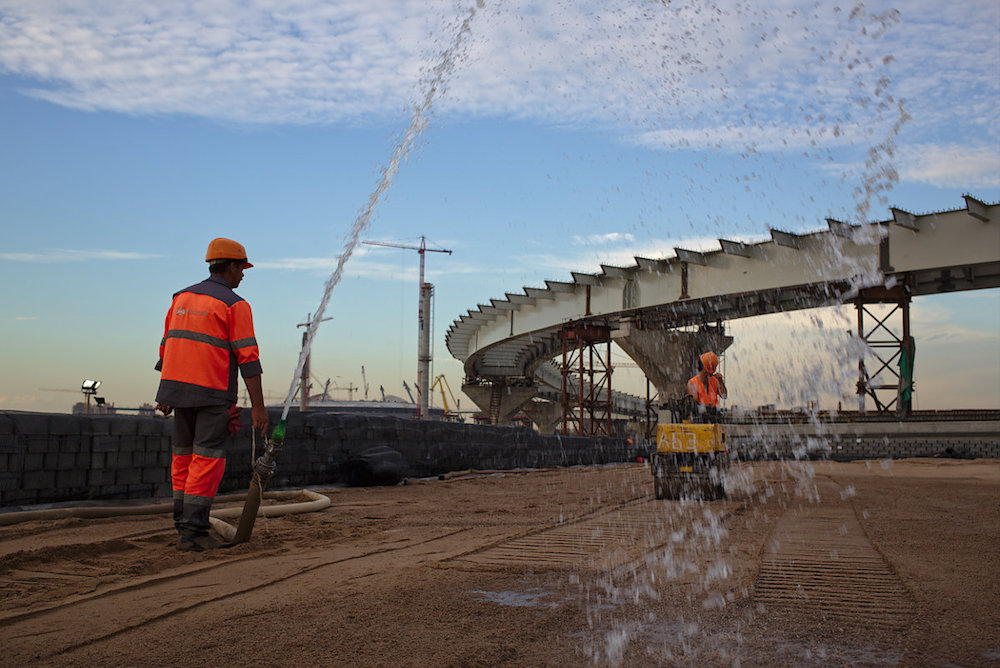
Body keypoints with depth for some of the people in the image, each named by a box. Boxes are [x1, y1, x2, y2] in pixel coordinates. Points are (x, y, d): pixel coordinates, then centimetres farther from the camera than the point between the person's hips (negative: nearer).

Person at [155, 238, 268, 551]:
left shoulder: (181, 298, 14)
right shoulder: (234, 305, -7)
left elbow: (167, 347, 16)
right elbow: (248, 358, -13)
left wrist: (165, 393, 23)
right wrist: (258, 406, -12)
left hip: (178, 386, 7)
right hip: (213, 393, -6)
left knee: (184, 455, 15)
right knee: (207, 460, -3)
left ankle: (184, 521, 22)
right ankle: (193, 531, -3)